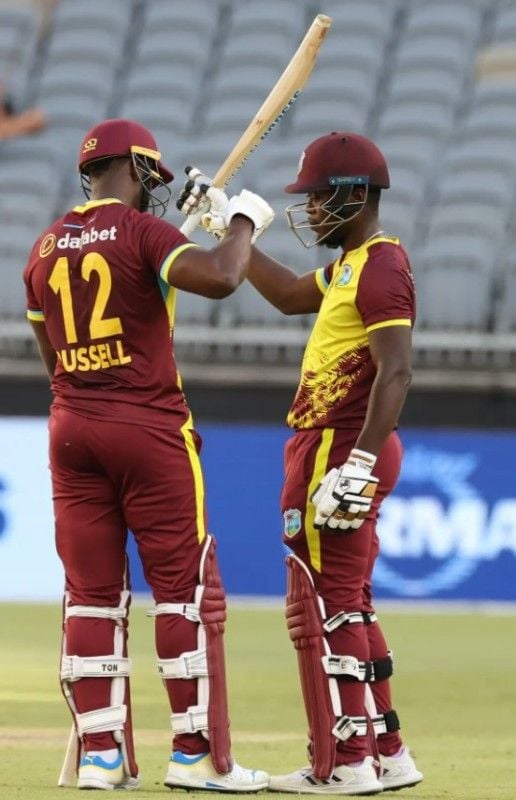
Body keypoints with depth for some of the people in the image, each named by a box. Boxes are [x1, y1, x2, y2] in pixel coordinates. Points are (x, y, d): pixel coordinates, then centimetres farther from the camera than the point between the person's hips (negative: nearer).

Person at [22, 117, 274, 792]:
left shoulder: (47, 246, 11)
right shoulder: (141, 232, -9)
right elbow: (219, 278, -25)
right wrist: (243, 224, -8)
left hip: (71, 428, 6)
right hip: (149, 429, -6)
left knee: (91, 593, 8)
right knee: (186, 590, 0)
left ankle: (99, 755, 5)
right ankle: (198, 755, -2)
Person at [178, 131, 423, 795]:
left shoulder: (380, 267, -16)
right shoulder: (352, 264, 16)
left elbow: (395, 373, -24)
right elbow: (291, 296, 32)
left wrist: (359, 464, -30)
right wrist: (229, 226, 29)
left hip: (340, 451, -11)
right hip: (332, 449, 11)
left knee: (322, 604, -8)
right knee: (346, 604, 15)